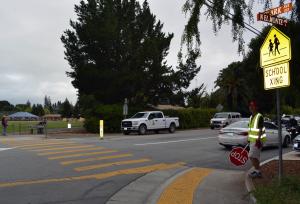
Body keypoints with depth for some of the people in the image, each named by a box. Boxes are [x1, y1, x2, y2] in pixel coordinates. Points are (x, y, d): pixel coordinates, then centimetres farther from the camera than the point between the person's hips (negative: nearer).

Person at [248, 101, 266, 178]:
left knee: (252, 156, -10)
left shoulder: (259, 116, -14)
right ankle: (257, 170, 24)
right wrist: (249, 139, 21)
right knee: (255, 157, 14)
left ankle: (257, 172, -1)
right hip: (252, 140, 9)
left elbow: (260, 130, -19)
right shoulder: (251, 117, 14)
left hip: (257, 140, -9)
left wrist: (258, 140, -26)